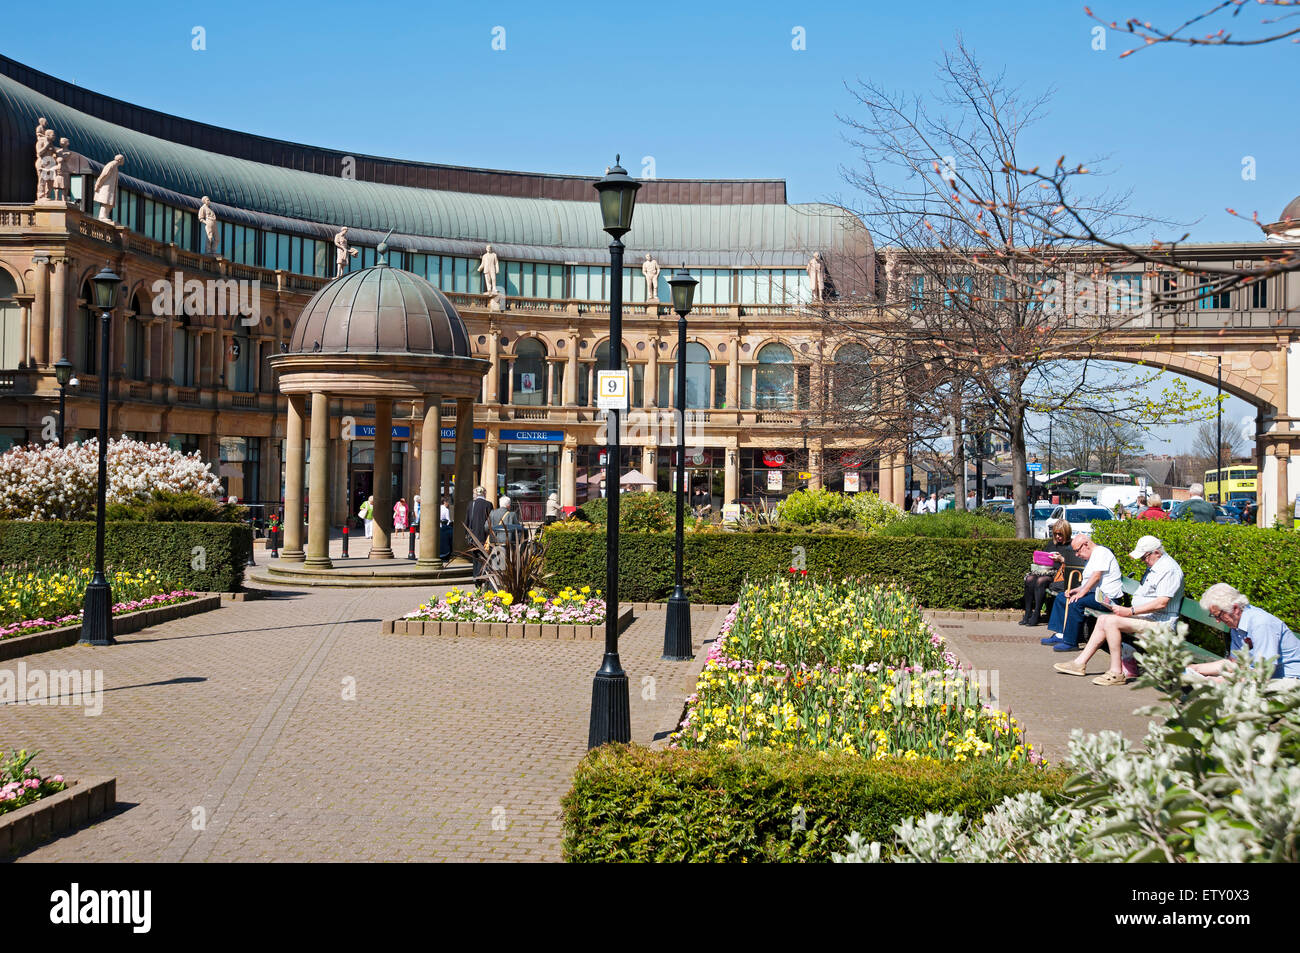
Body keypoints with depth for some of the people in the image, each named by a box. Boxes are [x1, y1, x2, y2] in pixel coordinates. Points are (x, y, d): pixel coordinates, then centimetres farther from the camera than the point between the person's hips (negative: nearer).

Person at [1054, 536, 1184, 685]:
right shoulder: (1153, 566, 17)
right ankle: (1080, 663, 2)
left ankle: (1116, 673, -21)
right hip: (1144, 616, 11)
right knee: (1103, 619, 3)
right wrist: (1125, 610, 8)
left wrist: (1130, 611, -24)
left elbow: (1161, 603, -25)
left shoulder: (1169, 569, -16)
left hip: (1158, 621, -11)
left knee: (1111, 621, -23)